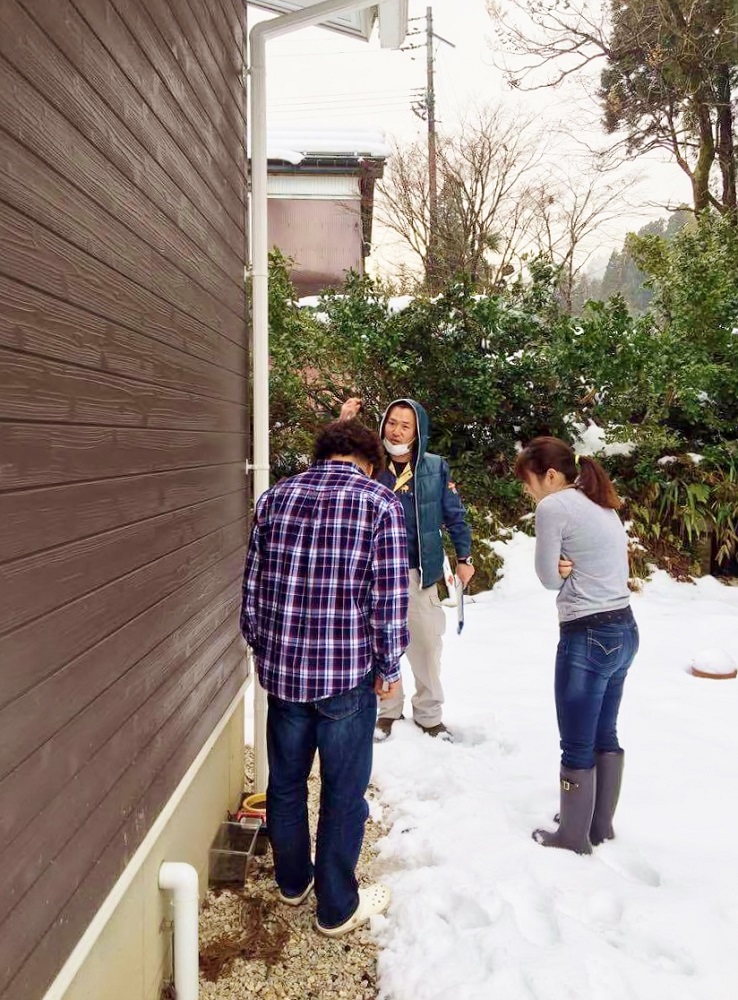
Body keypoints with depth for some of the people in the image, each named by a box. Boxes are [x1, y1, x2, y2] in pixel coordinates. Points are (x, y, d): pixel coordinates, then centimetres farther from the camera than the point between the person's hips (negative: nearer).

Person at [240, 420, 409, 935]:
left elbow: (253, 585, 5)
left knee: (285, 781, 21)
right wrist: (389, 667, 0)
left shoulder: (276, 496, 3)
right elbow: (389, 597, -12)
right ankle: (338, 907, 28)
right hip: (349, 674, -4)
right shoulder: (381, 503, -9)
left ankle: (292, 881, 42)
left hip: (281, 668, 4)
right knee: (344, 792, 12)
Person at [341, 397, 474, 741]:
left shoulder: (435, 468, -4)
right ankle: (387, 709, 31)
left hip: (419, 571, 0)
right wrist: (343, 426, -24)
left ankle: (429, 714, 28)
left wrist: (464, 557, 3)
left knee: (427, 643, 10)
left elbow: (454, 514, 3)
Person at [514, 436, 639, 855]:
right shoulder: (603, 505, 13)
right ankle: (602, 826, 34)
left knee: (577, 747, 6)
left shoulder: (553, 506, -13)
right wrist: (573, 567, -4)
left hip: (588, 637, -9)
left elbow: (548, 577, -8)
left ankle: (575, 837, 21)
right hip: (625, 630, 9)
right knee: (606, 736, 20)